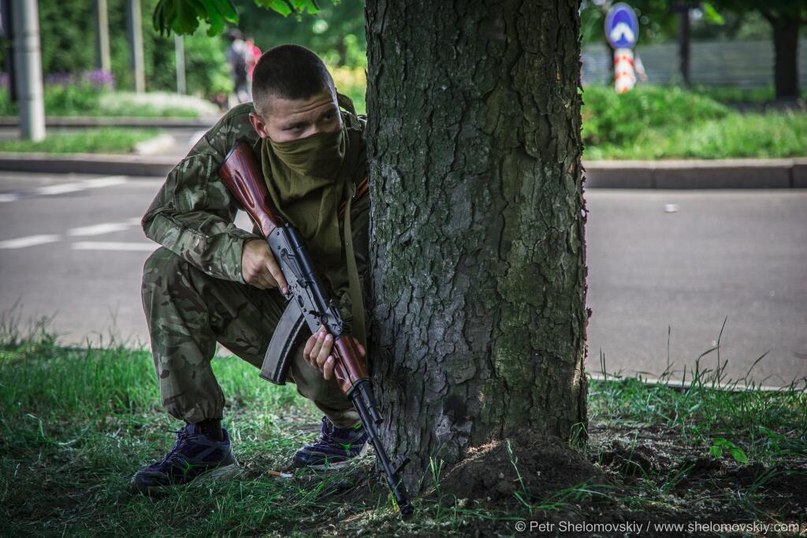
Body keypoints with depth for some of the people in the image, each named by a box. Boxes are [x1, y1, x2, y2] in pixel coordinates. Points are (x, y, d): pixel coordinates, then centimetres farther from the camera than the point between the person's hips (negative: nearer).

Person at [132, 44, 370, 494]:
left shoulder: (371, 158, -25)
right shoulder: (240, 137, -16)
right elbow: (164, 215, -14)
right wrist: (237, 249, -33)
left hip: (351, 321, -4)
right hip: (280, 301, 4)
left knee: (321, 362, -37)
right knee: (167, 270, -17)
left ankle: (349, 423, 4)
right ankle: (203, 440, -12)